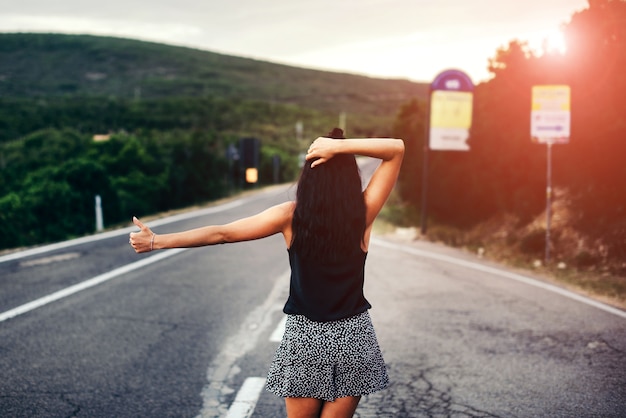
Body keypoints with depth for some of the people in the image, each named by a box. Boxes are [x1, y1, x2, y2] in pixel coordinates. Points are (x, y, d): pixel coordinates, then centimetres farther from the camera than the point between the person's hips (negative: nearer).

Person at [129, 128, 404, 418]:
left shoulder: (291, 215, -10)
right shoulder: (362, 213, -10)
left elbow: (221, 234, -9)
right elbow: (396, 149, -5)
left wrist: (156, 241, -4)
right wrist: (340, 145, -17)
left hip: (304, 337, 0)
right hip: (353, 336, 1)